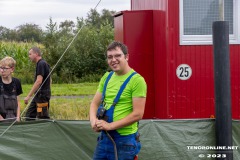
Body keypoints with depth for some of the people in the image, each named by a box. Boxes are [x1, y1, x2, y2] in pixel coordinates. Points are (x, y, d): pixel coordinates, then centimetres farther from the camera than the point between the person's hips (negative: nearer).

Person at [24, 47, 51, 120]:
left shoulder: (41, 64, -15)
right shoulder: (44, 63, 16)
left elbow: (39, 81, -23)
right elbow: (49, 80, 22)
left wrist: (28, 96, -23)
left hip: (42, 95, -10)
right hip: (38, 95, 10)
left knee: (43, 118, -7)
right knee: (29, 115, 12)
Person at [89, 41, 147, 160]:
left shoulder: (137, 80, -12)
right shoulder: (106, 77, 10)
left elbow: (138, 114, -17)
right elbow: (95, 103, 13)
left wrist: (110, 125, -18)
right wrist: (93, 121, -9)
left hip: (125, 140, -6)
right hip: (104, 137, 6)